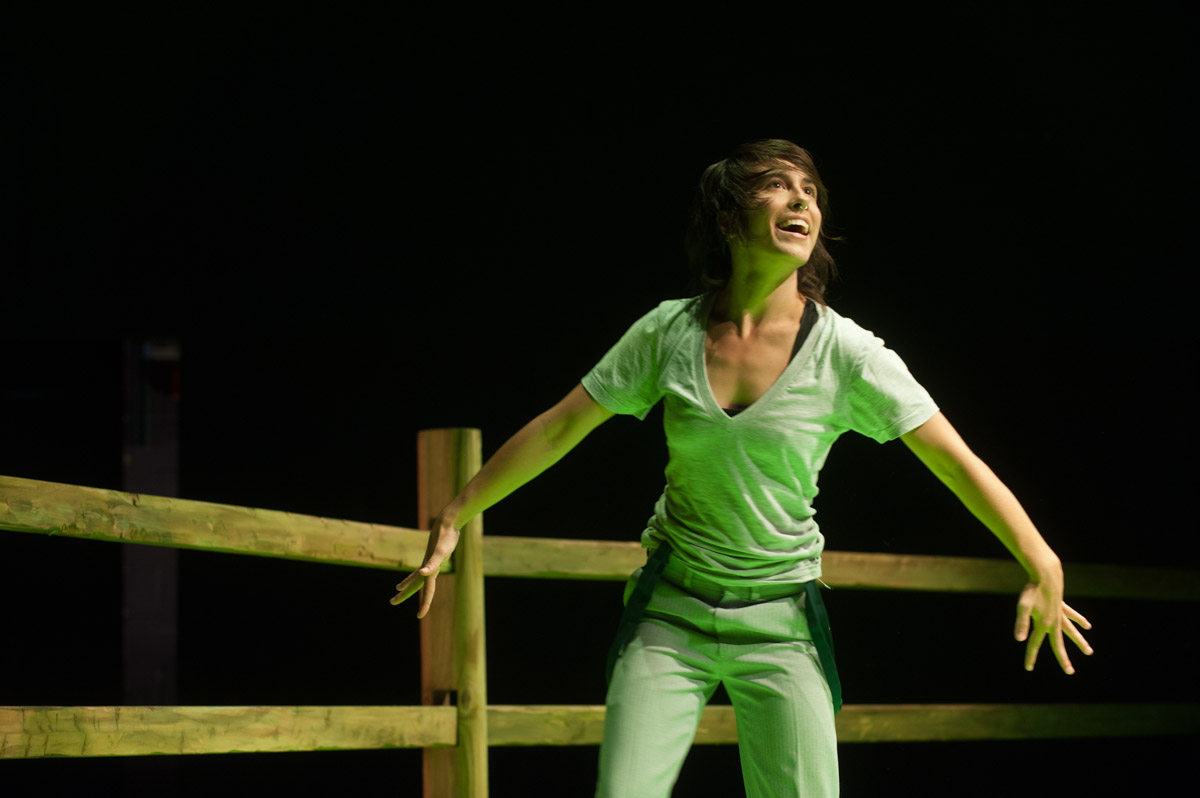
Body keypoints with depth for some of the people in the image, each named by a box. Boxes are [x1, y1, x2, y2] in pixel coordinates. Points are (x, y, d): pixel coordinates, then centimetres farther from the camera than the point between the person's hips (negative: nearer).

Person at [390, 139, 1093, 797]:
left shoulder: (845, 352, -8)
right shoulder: (670, 332, -3)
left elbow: (957, 460, -8)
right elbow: (557, 429, 5)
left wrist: (1044, 569, -12)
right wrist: (455, 517, 7)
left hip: (783, 622, -1)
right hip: (672, 612, 1)